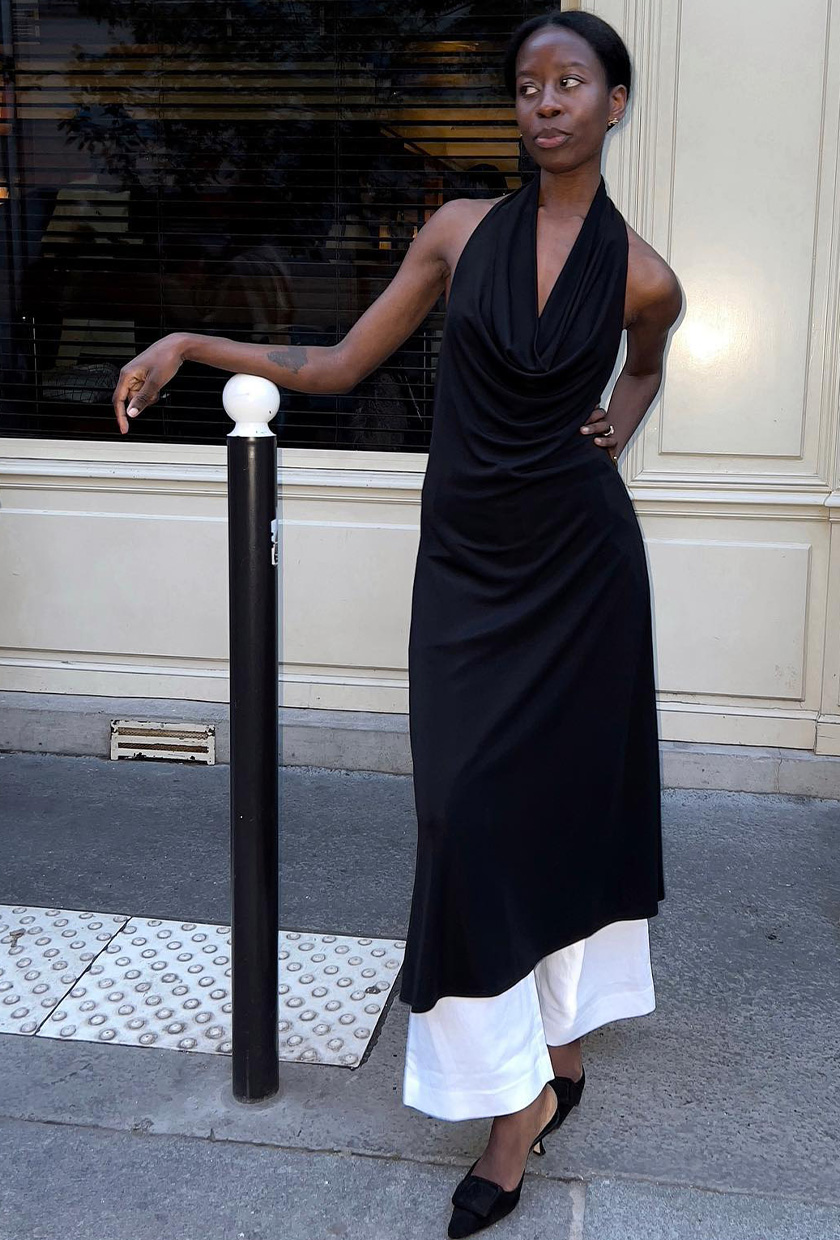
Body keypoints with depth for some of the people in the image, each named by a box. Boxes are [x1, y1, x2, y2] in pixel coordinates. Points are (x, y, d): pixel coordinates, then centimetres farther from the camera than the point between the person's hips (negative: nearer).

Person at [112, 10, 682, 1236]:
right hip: (468, 558, 1)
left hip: (578, 557, -1)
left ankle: (542, 1065, 19)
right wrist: (193, 344, -2)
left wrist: (616, 429, 5)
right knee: (471, 807, -1)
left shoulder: (641, 274, -1)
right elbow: (338, 367, 4)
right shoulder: (460, 229, 1)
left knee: (570, 789, 5)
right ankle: (538, 1073, 15)